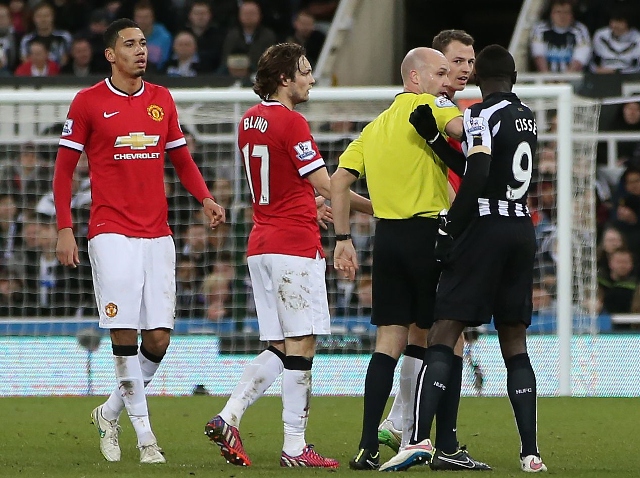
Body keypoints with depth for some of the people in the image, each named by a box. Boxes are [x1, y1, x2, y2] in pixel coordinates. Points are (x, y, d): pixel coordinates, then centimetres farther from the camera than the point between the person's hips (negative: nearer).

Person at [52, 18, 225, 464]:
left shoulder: (162, 99, 11)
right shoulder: (88, 102, -1)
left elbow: (182, 159, 19)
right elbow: (64, 168, 2)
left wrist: (205, 198, 1)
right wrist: (65, 229, -5)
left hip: (157, 235, 4)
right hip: (111, 234, -4)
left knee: (159, 338, -1)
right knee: (125, 335, -10)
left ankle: (110, 413, 20)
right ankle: (144, 434, -3)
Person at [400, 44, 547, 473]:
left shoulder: (483, 116, -8)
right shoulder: (528, 117, 15)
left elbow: (476, 176, -19)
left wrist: (450, 228, -15)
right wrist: (435, 137, 11)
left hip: (486, 225, -7)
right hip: (523, 231, 7)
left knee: (444, 335, -9)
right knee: (515, 342, 11)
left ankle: (420, 438, -21)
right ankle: (531, 452, 4)